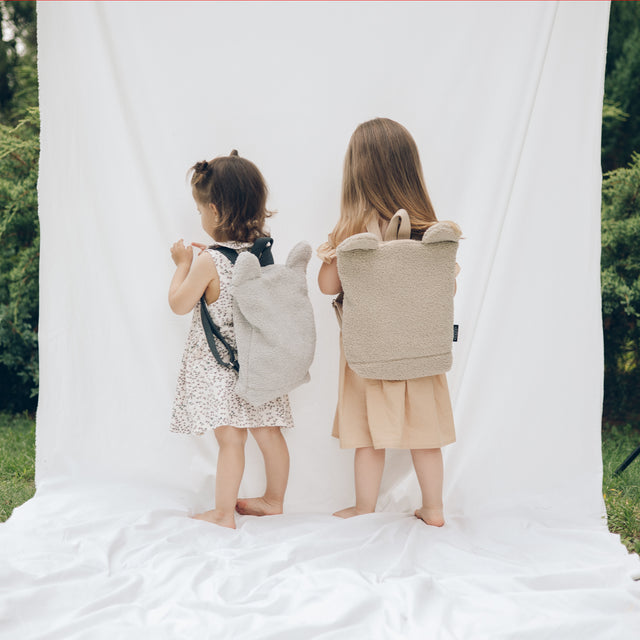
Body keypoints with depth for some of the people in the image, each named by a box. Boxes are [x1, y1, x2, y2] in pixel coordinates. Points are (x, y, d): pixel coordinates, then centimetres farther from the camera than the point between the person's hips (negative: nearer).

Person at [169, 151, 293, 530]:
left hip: (220, 366, -7)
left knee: (230, 438, 1)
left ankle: (224, 512, 15)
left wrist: (184, 264, 1)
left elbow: (179, 304, -10)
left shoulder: (209, 262, -20)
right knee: (268, 432, 15)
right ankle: (274, 500, 32)